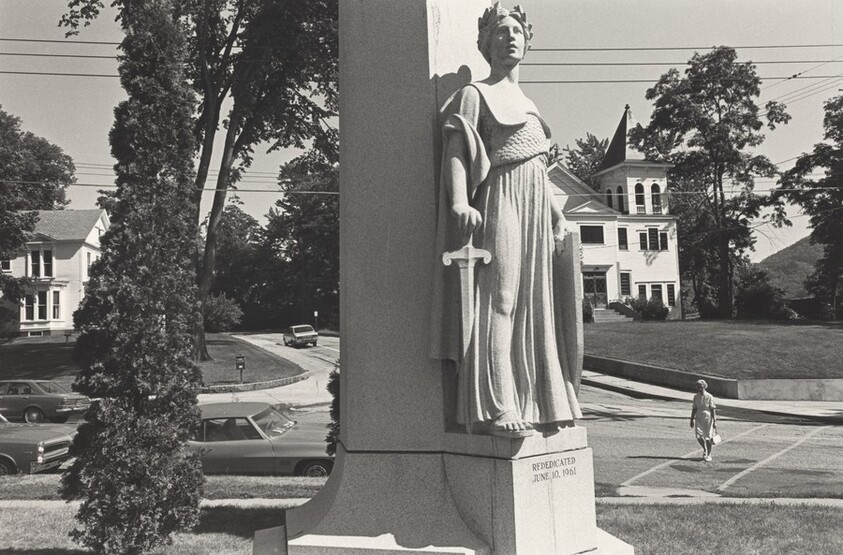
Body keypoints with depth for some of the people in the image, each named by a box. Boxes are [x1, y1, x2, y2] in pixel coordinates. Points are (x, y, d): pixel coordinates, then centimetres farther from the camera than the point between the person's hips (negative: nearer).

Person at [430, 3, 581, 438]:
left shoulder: (527, 102, 25)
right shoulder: (475, 95, 2)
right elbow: (455, 149, -11)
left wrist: (553, 206, 19)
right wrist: (459, 202, -27)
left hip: (535, 211, 8)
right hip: (500, 205, -8)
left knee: (534, 305, 7)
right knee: (498, 299, -13)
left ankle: (539, 403, 13)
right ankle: (495, 409, -13)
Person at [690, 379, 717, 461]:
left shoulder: (709, 397, -8)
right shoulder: (696, 397, 5)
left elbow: (712, 410, -7)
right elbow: (694, 409, 12)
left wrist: (714, 421, -9)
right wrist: (692, 419, 12)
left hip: (708, 417, -4)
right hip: (699, 418, 4)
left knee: (708, 437, 2)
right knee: (698, 436, -6)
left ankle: (709, 455, 16)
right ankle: (704, 449, 22)